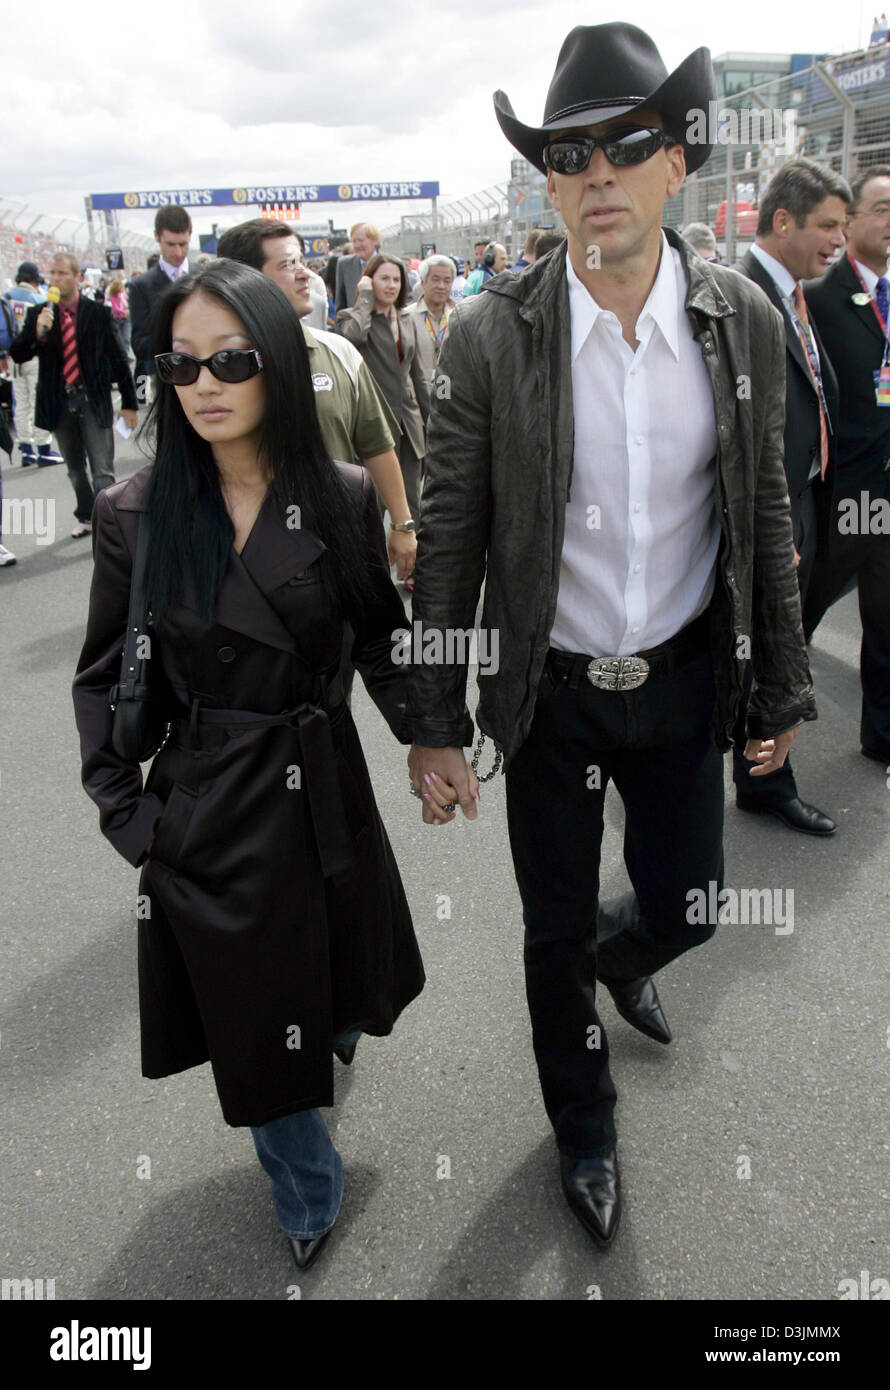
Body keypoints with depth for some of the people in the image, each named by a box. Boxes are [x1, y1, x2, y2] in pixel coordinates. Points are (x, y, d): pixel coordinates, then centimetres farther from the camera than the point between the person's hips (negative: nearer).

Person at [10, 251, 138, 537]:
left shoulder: (98, 313, -3)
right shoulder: (38, 314, 2)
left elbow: (118, 358, 1)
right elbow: (17, 355, -3)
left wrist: (129, 403, 0)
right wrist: (38, 332, -22)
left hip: (93, 400, -3)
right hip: (59, 403, 3)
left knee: (102, 471, -8)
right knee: (75, 470, 18)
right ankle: (85, 516, 35)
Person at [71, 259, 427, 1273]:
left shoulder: (343, 498, -7)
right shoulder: (134, 516, -10)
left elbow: (381, 644, 4)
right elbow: (102, 678, -1)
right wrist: (125, 814, -5)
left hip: (327, 796, 2)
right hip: (207, 816, -1)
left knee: (341, 987, 23)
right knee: (250, 1019, 13)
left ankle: (327, 1039, 62)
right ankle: (307, 1191, 42)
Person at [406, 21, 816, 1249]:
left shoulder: (743, 322, -6)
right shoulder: (489, 339, -13)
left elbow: (765, 519, 2)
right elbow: (449, 541, -8)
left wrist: (785, 688, 6)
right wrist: (436, 724, -6)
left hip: (685, 686, 2)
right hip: (550, 692, -1)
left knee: (685, 907, 13)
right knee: (556, 933, 13)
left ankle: (620, 955, 54)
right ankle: (584, 1129, 42)